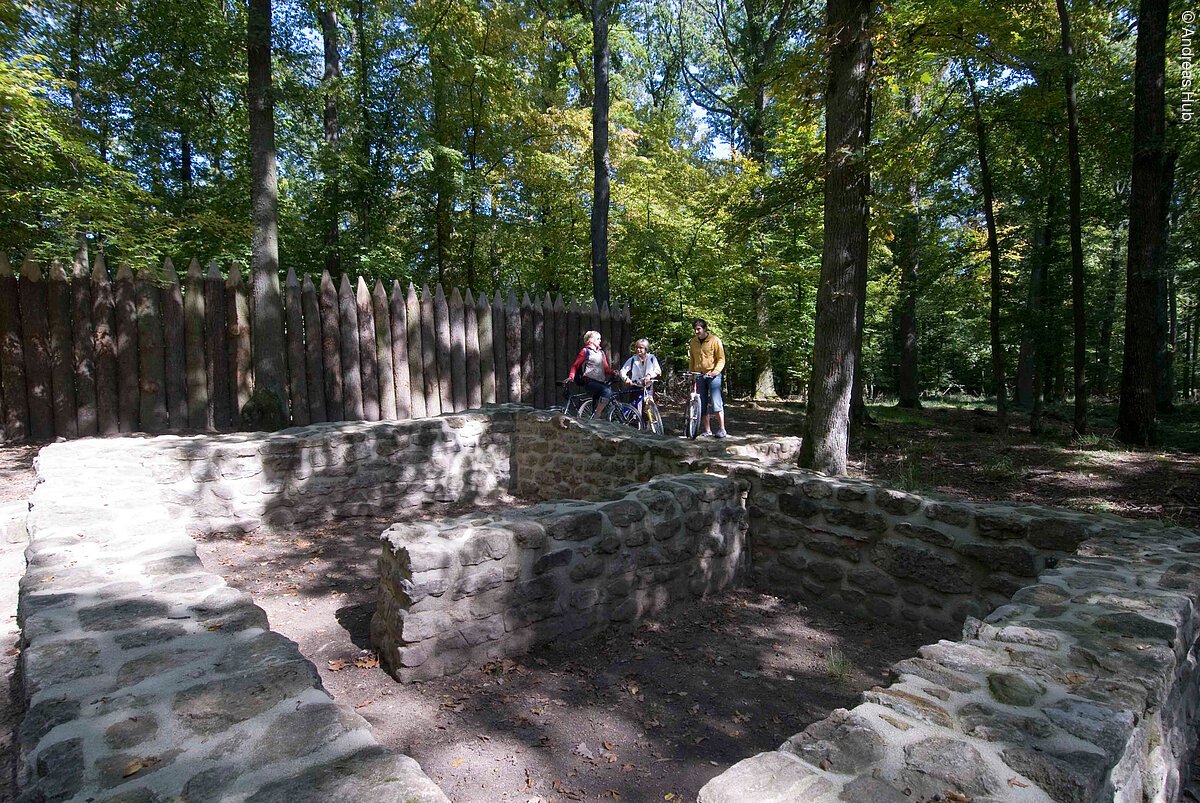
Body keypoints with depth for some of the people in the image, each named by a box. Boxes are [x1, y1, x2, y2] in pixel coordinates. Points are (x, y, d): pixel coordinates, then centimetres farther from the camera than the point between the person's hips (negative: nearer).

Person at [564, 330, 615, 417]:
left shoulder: (601, 352, 22)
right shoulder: (585, 351, 5)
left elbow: (606, 368, 18)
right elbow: (575, 365, 5)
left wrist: (612, 372, -3)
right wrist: (571, 376, -11)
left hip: (600, 381, 7)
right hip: (590, 381, -7)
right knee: (607, 391, -30)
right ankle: (596, 416, -25)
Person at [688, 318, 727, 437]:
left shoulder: (715, 340, -5)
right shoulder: (693, 342, 10)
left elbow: (721, 359, -5)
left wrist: (715, 371, -18)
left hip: (713, 375, -5)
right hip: (699, 375, 5)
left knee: (716, 401, -12)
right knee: (702, 404, 4)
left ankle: (722, 429, -5)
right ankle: (707, 431, 10)